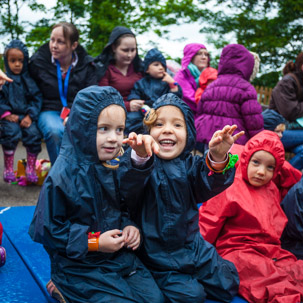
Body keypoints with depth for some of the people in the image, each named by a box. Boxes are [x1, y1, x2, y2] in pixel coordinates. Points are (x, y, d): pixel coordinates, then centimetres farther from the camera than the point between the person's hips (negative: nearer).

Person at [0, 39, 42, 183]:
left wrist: (30, 116, -6)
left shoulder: (29, 80, 9)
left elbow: (37, 99, 5)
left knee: (33, 133, -24)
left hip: (26, 116, 2)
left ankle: (31, 168, -5)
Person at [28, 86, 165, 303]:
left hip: (120, 256, 6)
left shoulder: (118, 167, 0)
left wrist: (130, 227, -6)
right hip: (81, 266, -6)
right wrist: (94, 242, -19)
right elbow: (48, 230, -16)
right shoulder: (63, 176, -19)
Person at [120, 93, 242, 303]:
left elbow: (209, 185, -21)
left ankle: (191, 279, 28)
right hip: (157, 253, -4)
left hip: (191, 245, 4)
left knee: (228, 285, 7)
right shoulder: (142, 164, -13)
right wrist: (140, 158, -56)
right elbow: (127, 190, -35)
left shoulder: (189, 164, -2)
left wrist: (218, 159, -44)